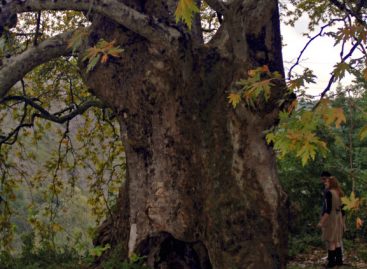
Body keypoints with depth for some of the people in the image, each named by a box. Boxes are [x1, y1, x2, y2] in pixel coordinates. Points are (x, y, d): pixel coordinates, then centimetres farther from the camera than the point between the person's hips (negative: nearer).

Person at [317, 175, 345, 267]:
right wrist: (342, 221, 21)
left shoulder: (328, 192, -17)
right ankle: (339, 260, 21)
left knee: (330, 241, -1)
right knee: (337, 240, 15)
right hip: (338, 218, 8)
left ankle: (331, 262, 3)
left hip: (330, 219, -8)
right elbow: (342, 208, 12)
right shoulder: (338, 193, 8)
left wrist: (321, 222, -21)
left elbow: (328, 209, -22)